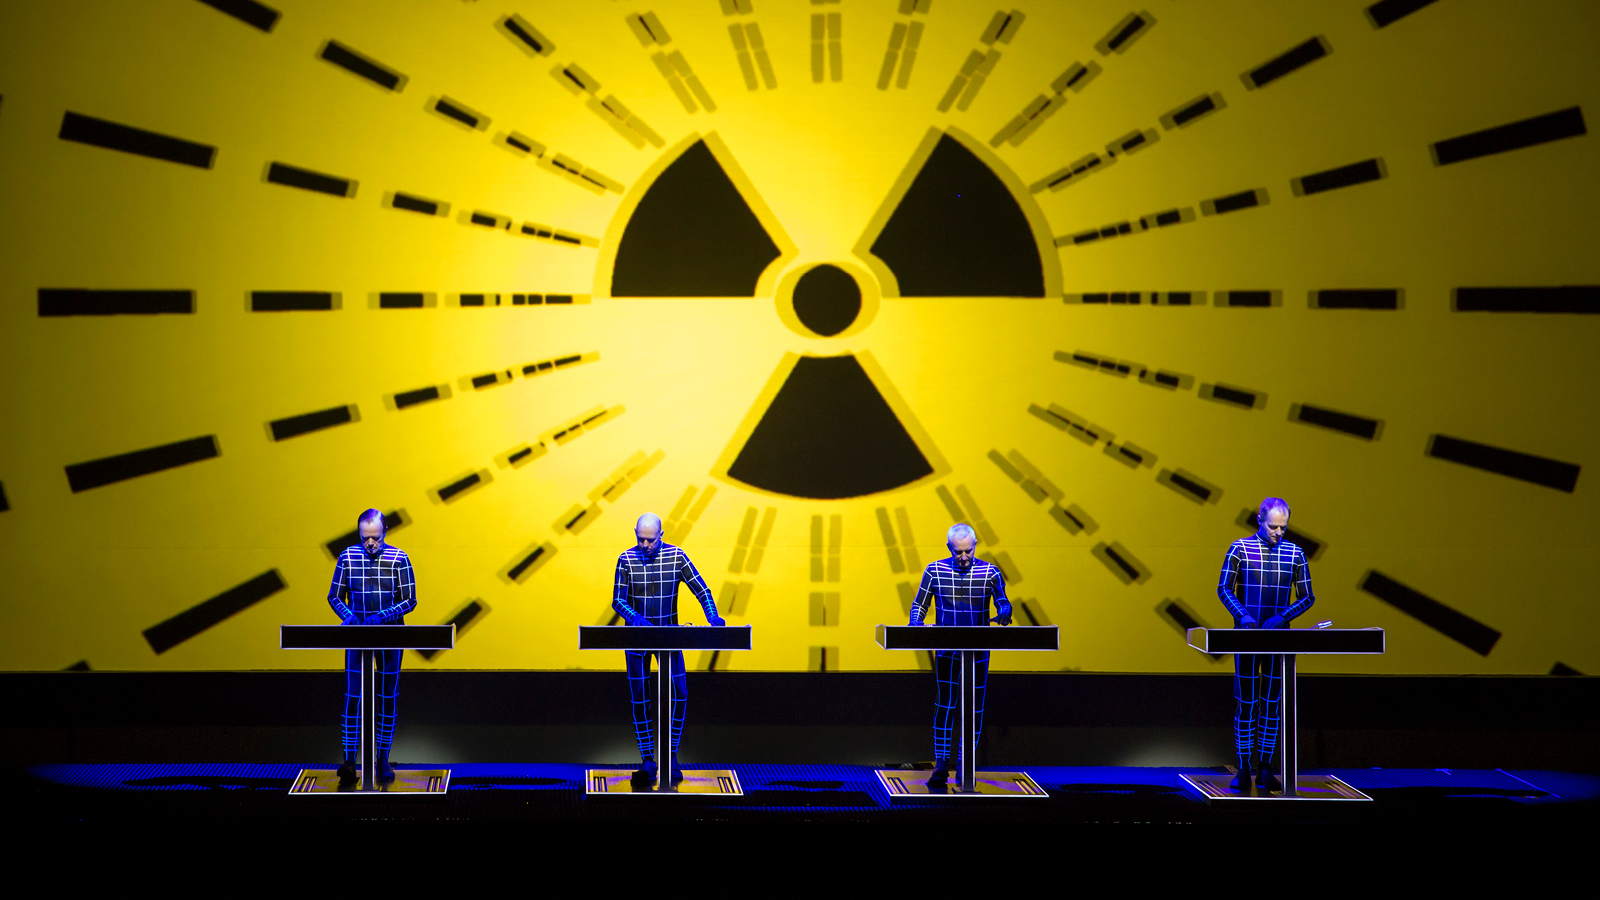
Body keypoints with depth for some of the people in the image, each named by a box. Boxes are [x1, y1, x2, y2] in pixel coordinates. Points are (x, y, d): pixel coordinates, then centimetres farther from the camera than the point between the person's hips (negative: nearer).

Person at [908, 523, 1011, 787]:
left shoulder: (989, 572, 1)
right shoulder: (935, 570, 2)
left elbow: (1002, 601, -5)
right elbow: (919, 605, 7)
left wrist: (1004, 612, -28)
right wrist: (915, 624, -14)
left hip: (978, 650, 1)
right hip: (946, 649, -1)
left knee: (974, 706, 3)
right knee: (945, 703, -10)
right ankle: (941, 765, -7)